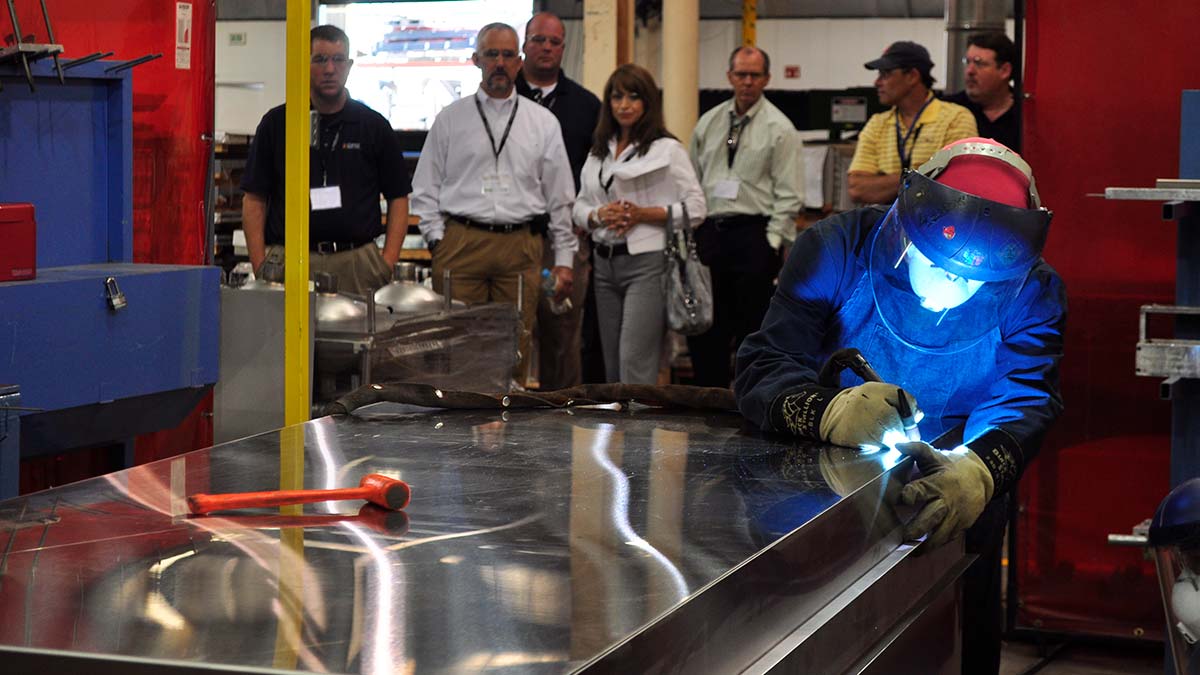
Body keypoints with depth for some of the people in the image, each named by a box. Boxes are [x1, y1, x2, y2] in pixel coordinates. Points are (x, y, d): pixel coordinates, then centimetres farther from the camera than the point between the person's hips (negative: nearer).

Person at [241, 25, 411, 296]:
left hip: (357, 263, 1)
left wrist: (387, 265, -2)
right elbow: (254, 199, 6)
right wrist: (260, 266, -4)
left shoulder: (374, 126, 8)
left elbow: (398, 198, 9)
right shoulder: (276, 123, 7)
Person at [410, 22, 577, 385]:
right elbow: (426, 188, 10)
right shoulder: (450, 119, 9)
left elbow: (560, 196, 12)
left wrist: (564, 259, 7)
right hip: (461, 243, -1)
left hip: (521, 246, 1)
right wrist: (438, 240, -2)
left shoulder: (543, 122, 11)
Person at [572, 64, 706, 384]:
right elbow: (580, 205, 17)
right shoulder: (599, 151, 15)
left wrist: (643, 214, -15)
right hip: (605, 262, 6)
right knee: (613, 363, 9)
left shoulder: (667, 149, -2)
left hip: (649, 262, -6)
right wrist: (599, 215, -6)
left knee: (634, 359, -14)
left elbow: (695, 208, -5)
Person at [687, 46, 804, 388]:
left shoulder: (779, 128, -2)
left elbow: (789, 195, -6)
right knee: (705, 326, 6)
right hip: (709, 232, 5)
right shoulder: (709, 123, 12)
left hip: (755, 233, -5)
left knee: (752, 329, -2)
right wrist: (689, 231, 10)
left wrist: (771, 242, -11)